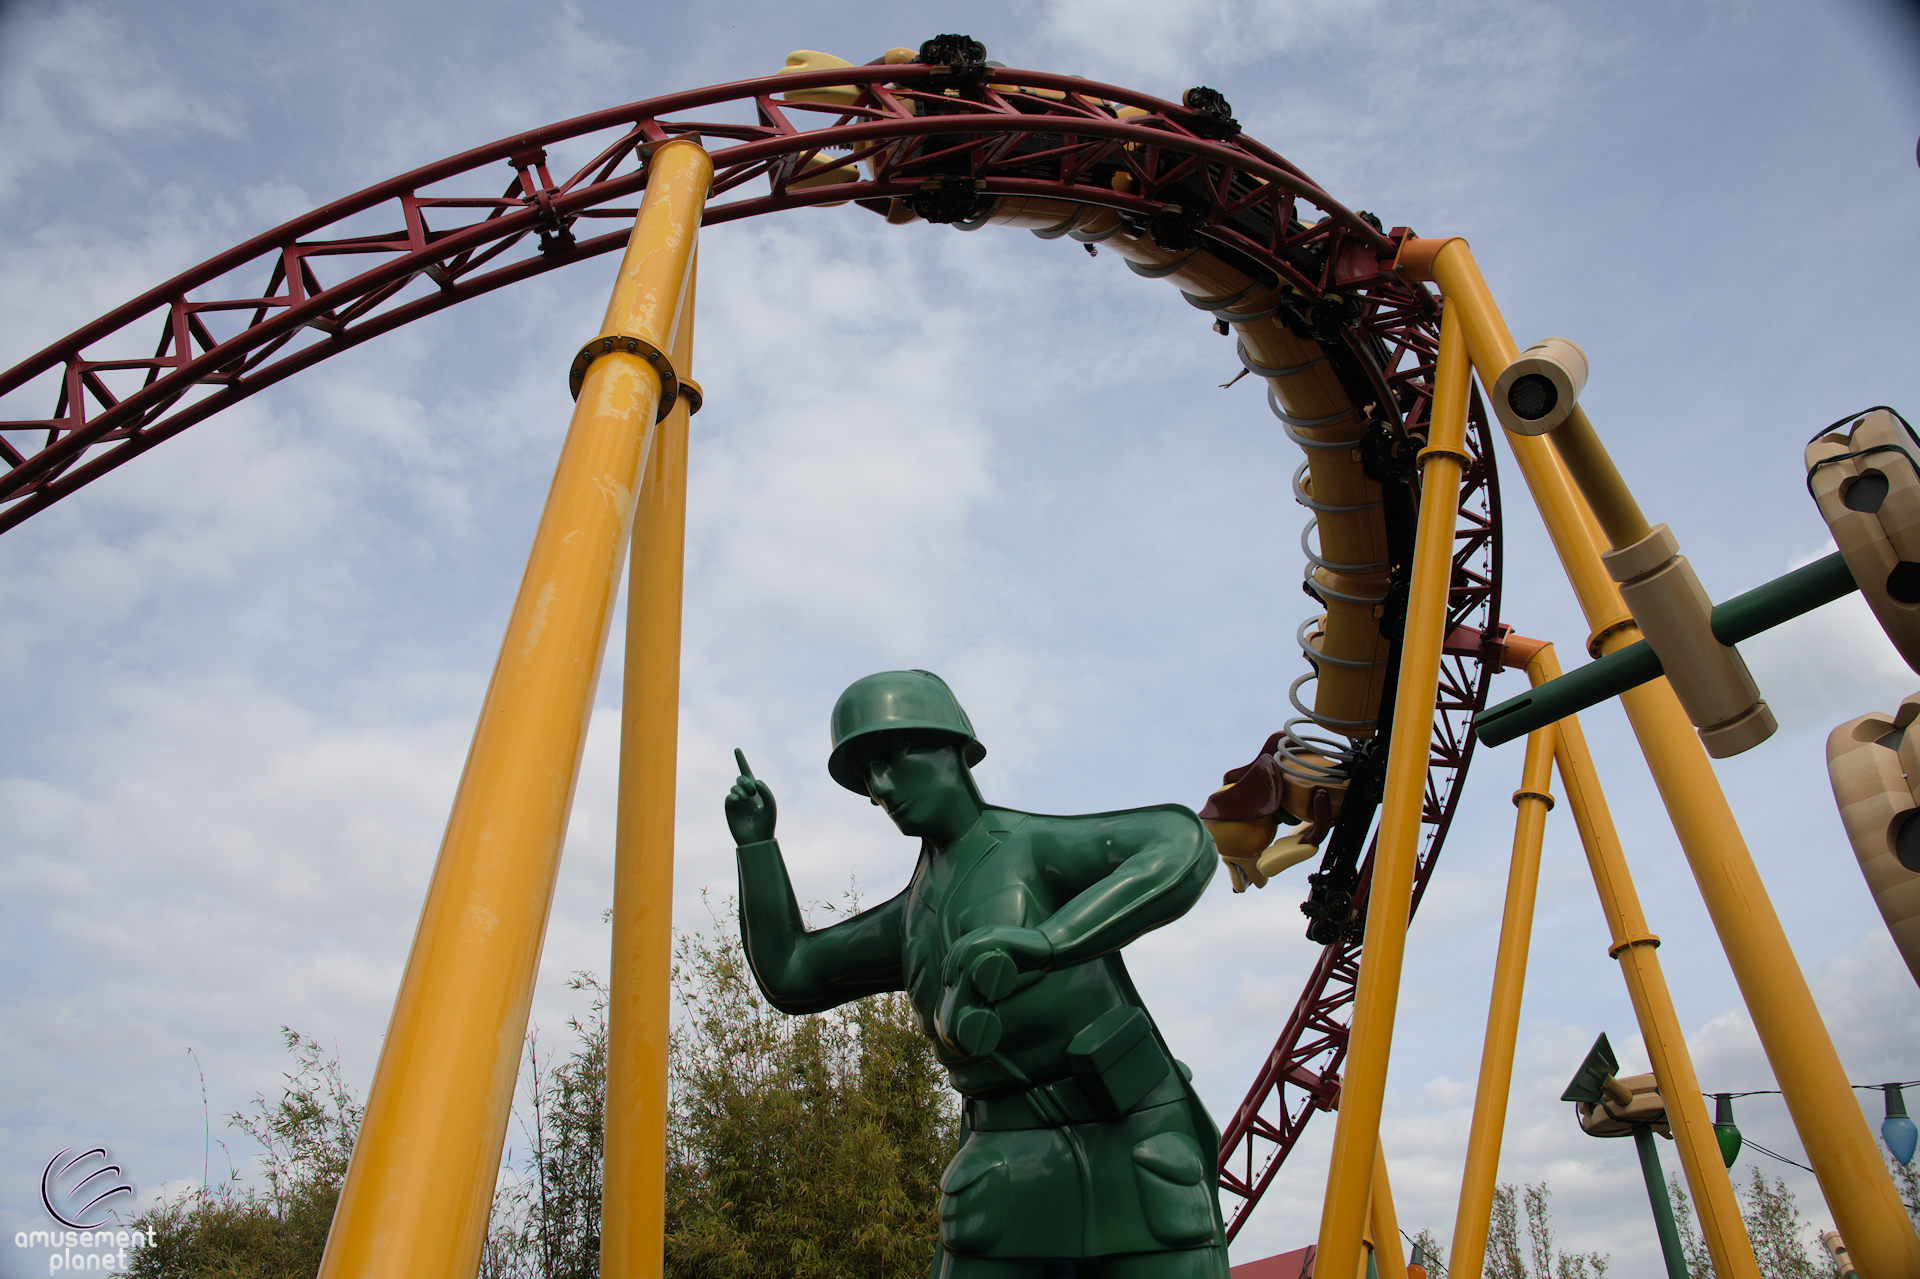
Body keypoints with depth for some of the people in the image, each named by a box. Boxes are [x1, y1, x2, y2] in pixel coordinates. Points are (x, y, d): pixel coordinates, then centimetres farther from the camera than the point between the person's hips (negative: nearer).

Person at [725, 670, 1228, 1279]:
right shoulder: (919, 909, 17)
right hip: (1014, 1177, 5)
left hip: (1137, 1173, -4)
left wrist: (1037, 944, -39)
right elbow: (790, 977, 21)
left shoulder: (1041, 842, -5)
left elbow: (1184, 846, -25)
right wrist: (755, 839, 12)